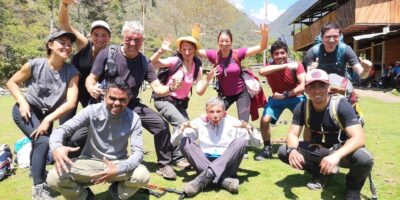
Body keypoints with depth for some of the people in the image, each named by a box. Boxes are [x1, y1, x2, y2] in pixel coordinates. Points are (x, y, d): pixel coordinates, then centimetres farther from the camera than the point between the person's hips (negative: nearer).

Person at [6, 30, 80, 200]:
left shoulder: (72, 72, -19)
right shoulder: (35, 65, -21)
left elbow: (71, 102, -25)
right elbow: (11, 82, -5)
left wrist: (48, 120, -29)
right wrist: (22, 102, -20)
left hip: (47, 114, 4)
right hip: (27, 110, -4)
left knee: (40, 142, 25)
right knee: (43, 141, -24)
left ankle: (35, 169, 59)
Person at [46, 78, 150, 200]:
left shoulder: (133, 119, -14)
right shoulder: (92, 111, -15)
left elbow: (138, 152, -18)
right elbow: (63, 128, -16)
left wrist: (118, 169, -38)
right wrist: (56, 147, -40)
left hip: (118, 163, 0)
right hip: (90, 161, 0)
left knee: (143, 176, -30)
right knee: (54, 178, -24)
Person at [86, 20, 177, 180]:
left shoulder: (144, 62, -4)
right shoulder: (107, 54, -12)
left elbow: (158, 89, -10)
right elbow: (91, 78, -8)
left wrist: (170, 88, -33)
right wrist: (91, 88, -33)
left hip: (132, 105, 2)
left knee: (161, 125, -13)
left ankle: (164, 165, 8)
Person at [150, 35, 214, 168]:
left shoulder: (197, 68, 0)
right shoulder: (175, 61, -13)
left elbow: (200, 91, -5)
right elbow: (152, 63, -24)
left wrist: (208, 78, -18)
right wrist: (161, 51, -39)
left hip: (181, 103, 6)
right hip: (165, 100, -6)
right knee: (182, 123, -24)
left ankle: (174, 155, 26)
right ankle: (179, 157, -10)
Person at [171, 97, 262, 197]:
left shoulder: (233, 123, 2)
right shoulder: (199, 122, 5)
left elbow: (257, 143, 2)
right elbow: (174, 141, 5)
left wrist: (250, 129, -18)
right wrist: (181, 129, -16)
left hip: (227, 164, -1)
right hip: (204, 163, 1)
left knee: (241, 142, -24)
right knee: (184, 142, -20)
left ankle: (205, 176, -36)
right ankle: (223, 179, -34)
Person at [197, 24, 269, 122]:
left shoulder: (237, 54, -15)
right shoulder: (214, 55, -11)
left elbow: (261, 48, -16)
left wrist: (264, 35, -34)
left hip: (241, 93, -2)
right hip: (224, 95, 2)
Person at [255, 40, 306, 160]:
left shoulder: (296, 65, -19)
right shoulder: (270, 67, -18)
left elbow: (304, 85, -27)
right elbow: (261, 71, -43)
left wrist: (285, 95, -36)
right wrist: (285, 65, -46)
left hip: (295, 97, 0)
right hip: (277, 98, 1)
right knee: (264, 120, -18)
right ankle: (267, 149, 5)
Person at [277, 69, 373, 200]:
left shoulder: (341, 105, -23)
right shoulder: (302, 107, -11)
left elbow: (359, 138, -31)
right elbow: (293, 134, -10)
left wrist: (336, 155, -50)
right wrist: (292, 150, -35)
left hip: (341, 150, -3)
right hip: (317, 149, 4)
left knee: (364, 159, -37)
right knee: (283, 152, -15)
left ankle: (353, 187, 0)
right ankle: (320, 173, 8)